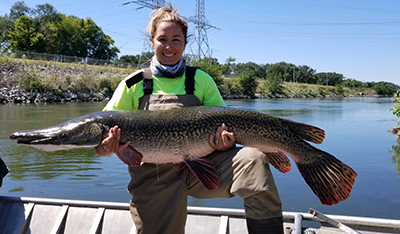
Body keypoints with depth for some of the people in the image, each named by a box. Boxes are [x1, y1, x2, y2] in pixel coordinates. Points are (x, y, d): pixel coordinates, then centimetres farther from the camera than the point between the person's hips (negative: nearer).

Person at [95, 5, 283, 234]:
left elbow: (224, 124, 12)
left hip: (201, 166, 0)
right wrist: (105, 148, -18)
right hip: (153, 179, 0)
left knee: (254, 160, -24)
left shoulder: (201, 80, 7)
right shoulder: (134, 84, 4)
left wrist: (226, 141, -12)